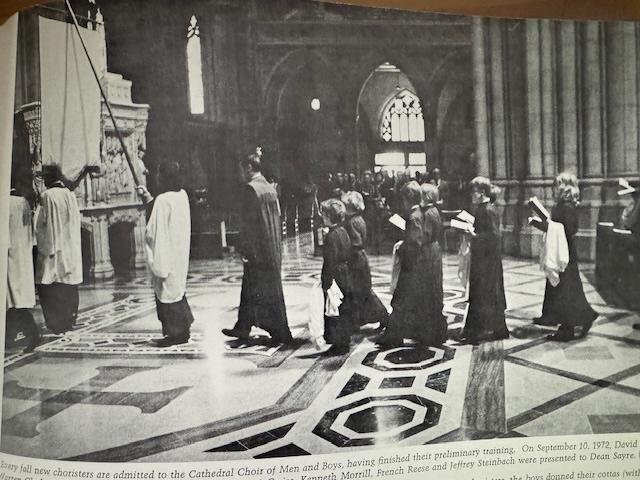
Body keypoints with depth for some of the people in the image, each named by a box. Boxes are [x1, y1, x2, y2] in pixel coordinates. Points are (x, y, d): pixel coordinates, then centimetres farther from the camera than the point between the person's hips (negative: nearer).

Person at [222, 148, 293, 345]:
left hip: (256, 247, -9)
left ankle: (281, 333, 2)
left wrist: (243, 248, -14)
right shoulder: (270, 188, 10)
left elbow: (247, 221, -17)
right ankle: (242, 328, 25)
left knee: (254, 290, 0)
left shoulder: (250, 189, -14)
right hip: (272, 247, 9)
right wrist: (276, 244, 19)